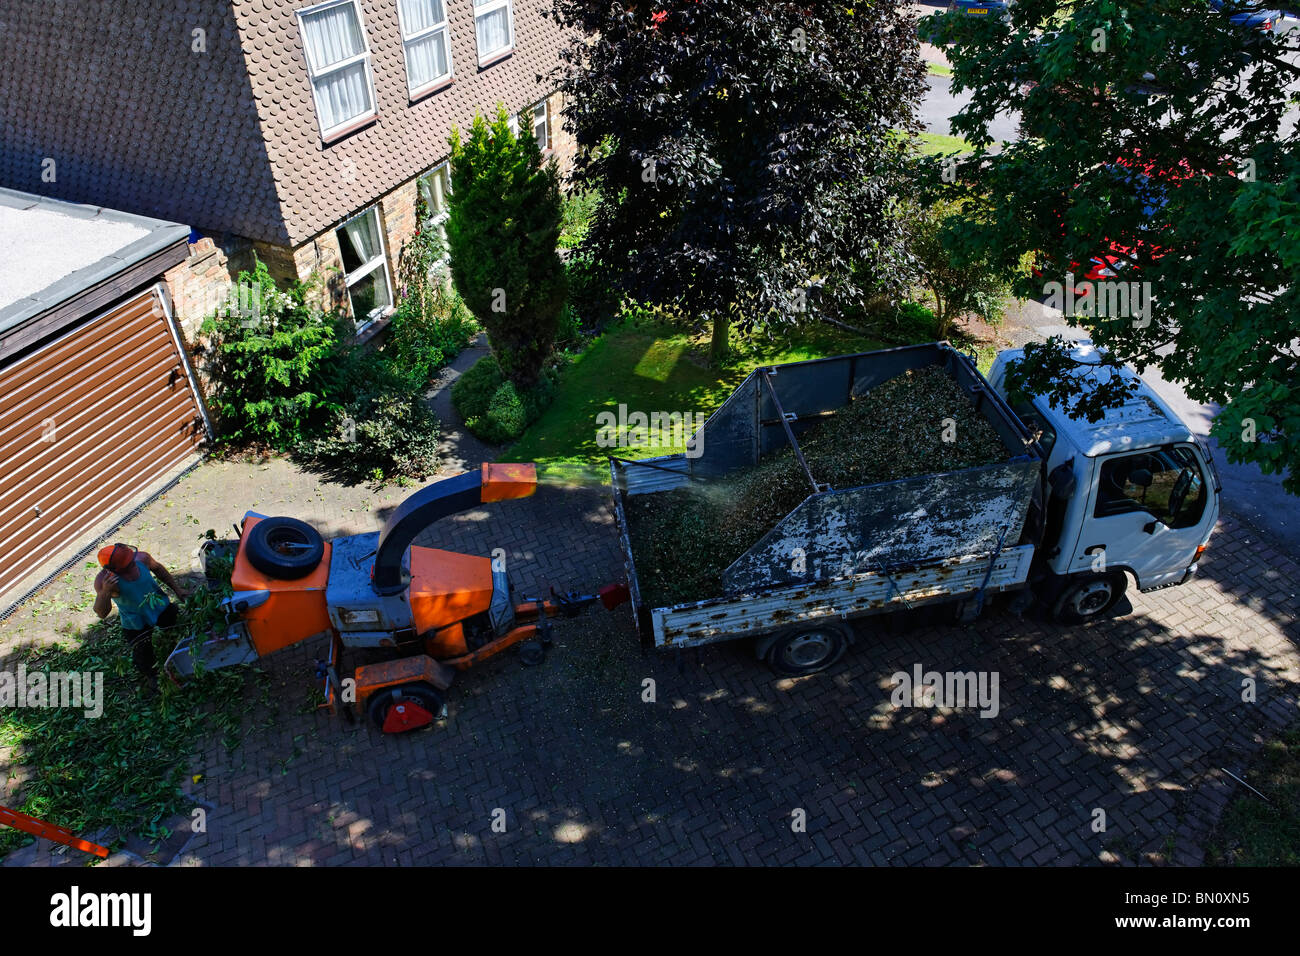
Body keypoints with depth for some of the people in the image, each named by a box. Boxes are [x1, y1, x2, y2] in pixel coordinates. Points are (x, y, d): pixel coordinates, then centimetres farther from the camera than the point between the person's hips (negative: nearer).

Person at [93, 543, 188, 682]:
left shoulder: (141, 558, -24)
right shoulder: (104, 580, -33)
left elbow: (157, 569, 0)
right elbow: (101, 613, -35)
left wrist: (176, 589, 5)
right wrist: (105, 591, -53)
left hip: (161, 608, 3)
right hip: (136, 624, -3)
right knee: (143, 655, 9)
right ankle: (153, 678, 44)